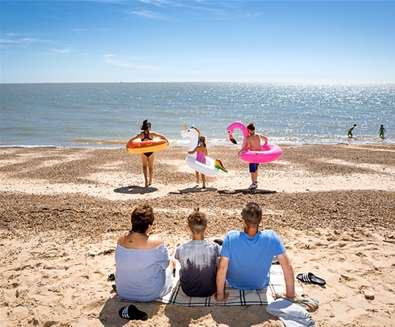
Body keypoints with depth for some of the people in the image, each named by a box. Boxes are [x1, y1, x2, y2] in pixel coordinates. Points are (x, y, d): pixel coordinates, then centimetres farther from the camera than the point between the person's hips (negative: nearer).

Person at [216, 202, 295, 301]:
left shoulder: (231, 237, -32)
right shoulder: (271, 237, -29)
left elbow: (222, 268, -30)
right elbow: (287, 267, -24)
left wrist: (220, 295, -17)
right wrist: (290, 294, -11)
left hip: (234, 285, -1)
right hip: (260, 286, 1)